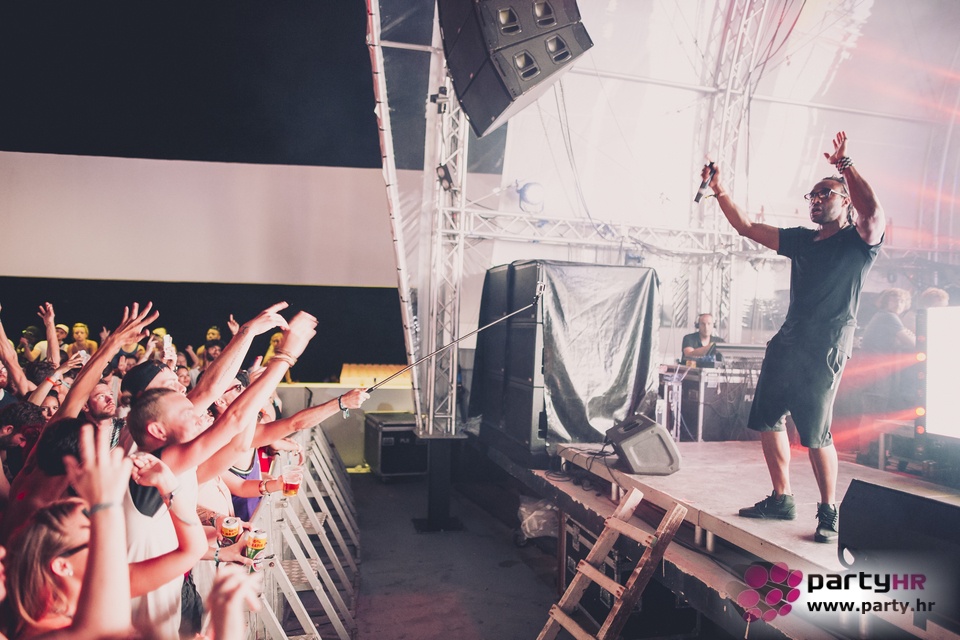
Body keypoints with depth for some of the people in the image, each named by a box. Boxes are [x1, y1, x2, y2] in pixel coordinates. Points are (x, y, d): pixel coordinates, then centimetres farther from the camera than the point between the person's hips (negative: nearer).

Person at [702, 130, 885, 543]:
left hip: (826, 347, -7)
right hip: (787, 343, 7)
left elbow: (873, 214, -23)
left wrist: (845, 164, -22)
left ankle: (829, 512, 9)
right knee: (767, 419, 7)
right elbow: (747, 227, 18)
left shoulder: (859, 240, 0)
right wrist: (720, 191, 10)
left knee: (815, 432, -9)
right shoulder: (801, 240, 17)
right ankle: (781, 499, 20)